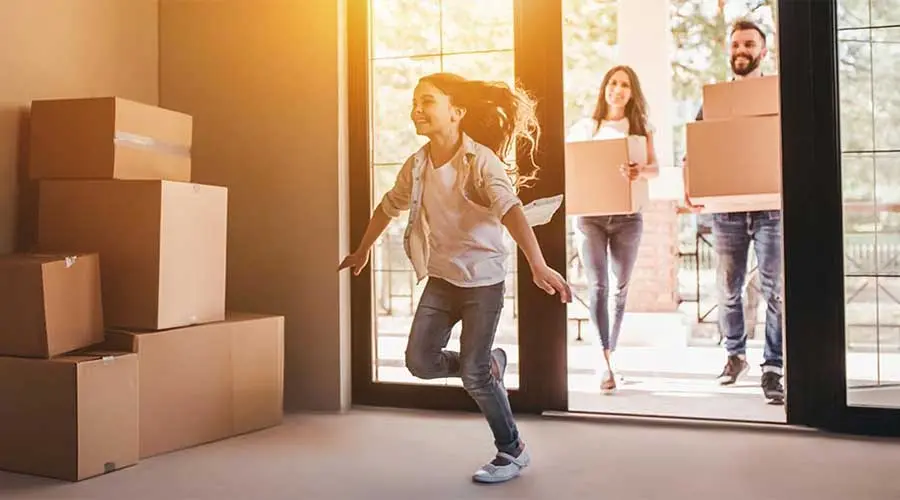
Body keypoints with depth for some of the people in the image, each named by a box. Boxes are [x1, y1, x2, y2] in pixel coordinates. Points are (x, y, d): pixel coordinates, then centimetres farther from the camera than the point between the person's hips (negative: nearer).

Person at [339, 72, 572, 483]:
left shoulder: (480, 160, -19)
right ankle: (489, 364, 27)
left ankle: (512, 452, 20)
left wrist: (538, 265, -49)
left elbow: (510, 209, -34)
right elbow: (388, 207, 18)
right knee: (419, 361, -1)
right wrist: (362, 251, 29)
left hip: (482, 278, -6)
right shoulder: (417, 165, 0)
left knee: (473, 375, -3)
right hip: (440, 278, 6)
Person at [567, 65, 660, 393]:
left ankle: (609, 355, 23)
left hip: (627, 217, 1)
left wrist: (641, 172, -27)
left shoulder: (640, 127, 8)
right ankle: (606, 362, -15)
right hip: (590, 215, -1)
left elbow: (655, 168, -4)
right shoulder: (585, 128, 10)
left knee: (620, 288, 7)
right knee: (598, 287, -11)